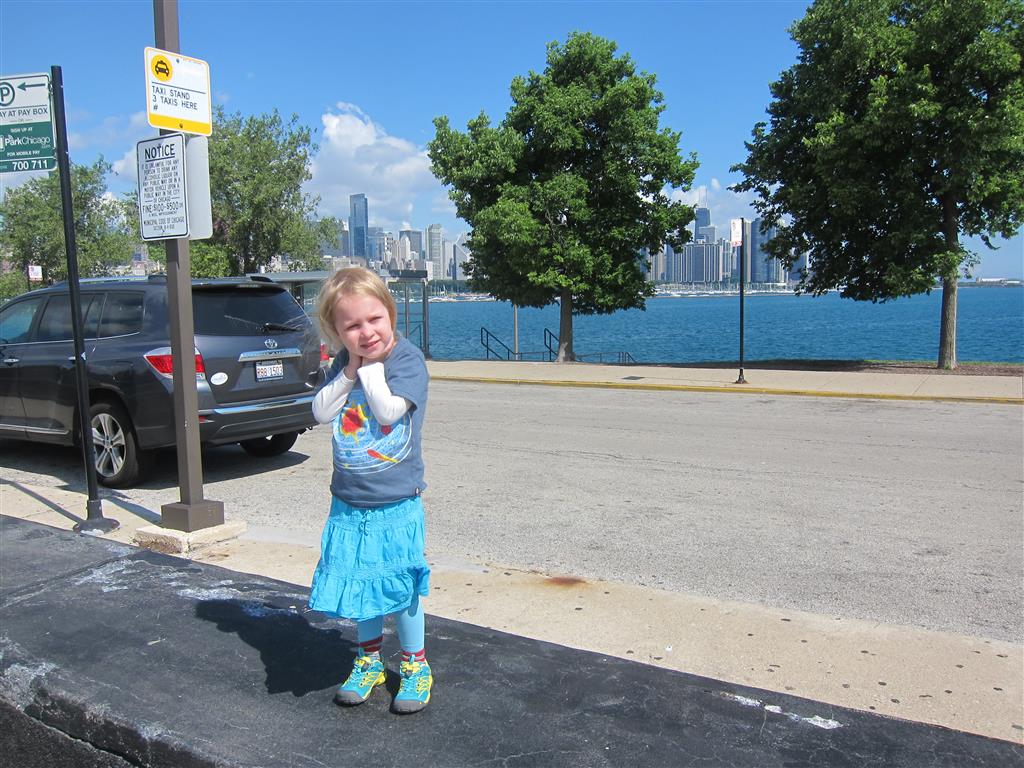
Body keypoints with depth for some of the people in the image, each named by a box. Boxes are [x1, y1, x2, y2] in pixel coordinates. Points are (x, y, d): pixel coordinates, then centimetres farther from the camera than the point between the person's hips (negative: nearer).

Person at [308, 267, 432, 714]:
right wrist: (350, 370, -11)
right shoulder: (343, 364, 4)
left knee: (400, 588, 6)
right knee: (357, 585, 15)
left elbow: (388, 411, -23)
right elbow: (321, 413, -5)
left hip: (396, 504, -5)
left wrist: (372, 365, -17)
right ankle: (369, 661, 36)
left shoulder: (406, 357, -12)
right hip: (348, 503, 5)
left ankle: (415, 665, 27)